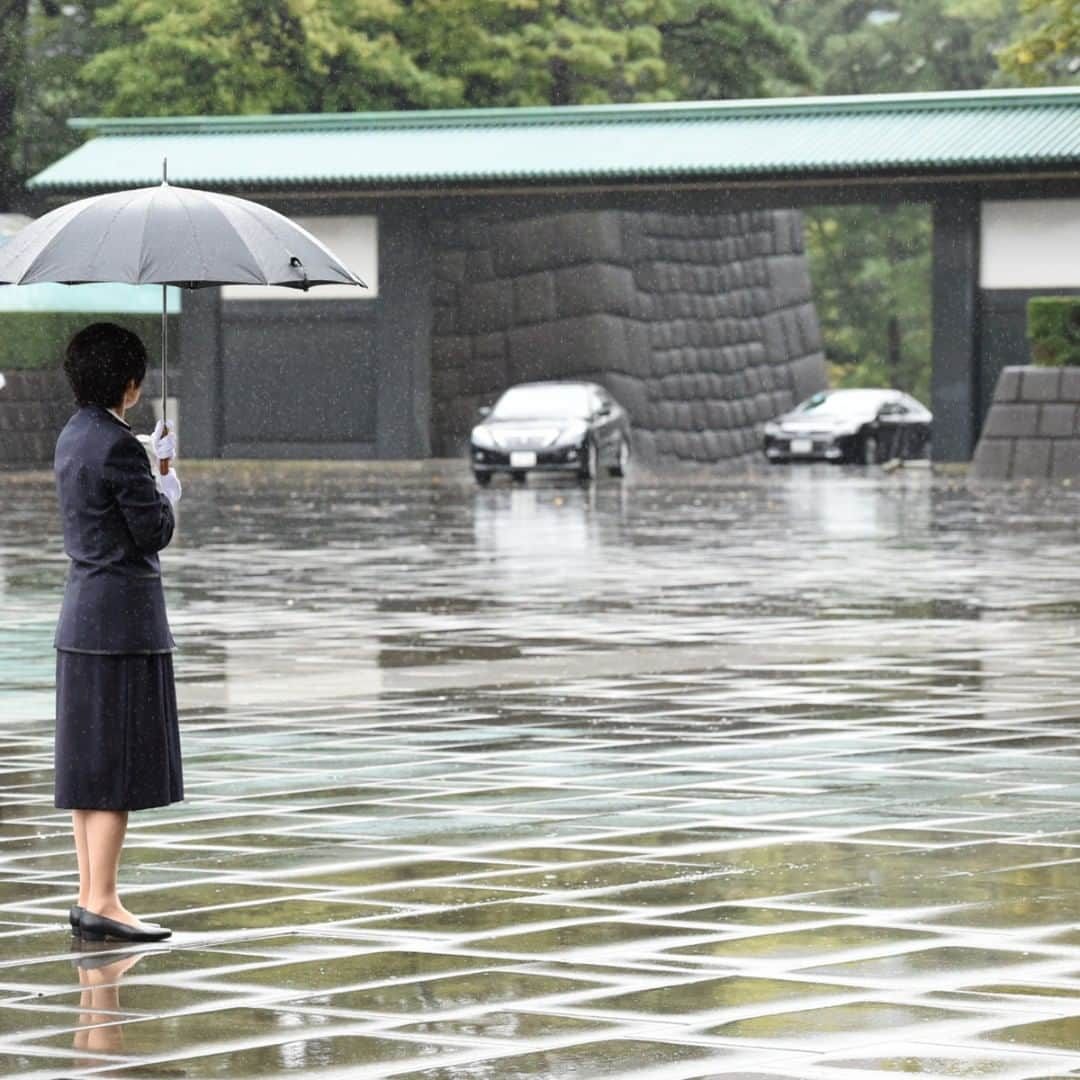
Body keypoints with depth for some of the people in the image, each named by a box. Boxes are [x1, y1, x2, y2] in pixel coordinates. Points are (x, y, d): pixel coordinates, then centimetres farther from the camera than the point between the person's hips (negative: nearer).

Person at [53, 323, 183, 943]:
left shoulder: (74, 438, 10)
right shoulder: (118, 446, -18)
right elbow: (154, 531, -15)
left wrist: (154, 462, 25)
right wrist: (169, 489, 4)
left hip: (83, 613, 9)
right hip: (125, 616, -9)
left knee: (90, 763, 11)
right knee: (120, 765, -6)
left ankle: (90, 896, 14)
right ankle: (102, 905, -6)